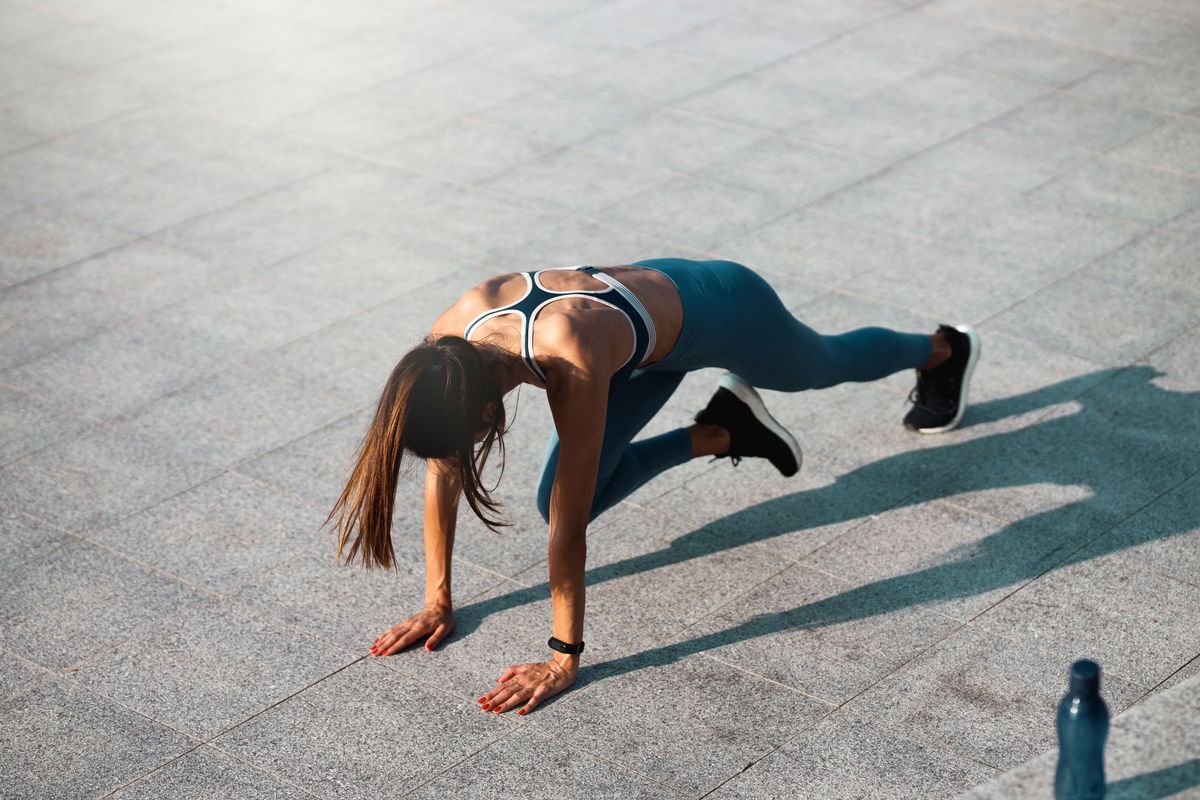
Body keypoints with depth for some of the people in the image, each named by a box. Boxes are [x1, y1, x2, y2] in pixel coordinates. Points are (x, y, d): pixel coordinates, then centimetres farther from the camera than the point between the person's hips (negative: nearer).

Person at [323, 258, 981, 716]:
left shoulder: (572, 365, -46)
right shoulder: (449, 342, -29)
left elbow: (569, 525, -39)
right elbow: (441, 473, -16)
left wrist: (564, 657, -32)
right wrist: (437, 600, -12)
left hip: (721, 311, -5)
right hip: (648, 304, 5)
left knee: (826, 364, 27)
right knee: (560, 498, -1)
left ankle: (942, 350, 61)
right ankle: (720, 434, 20)